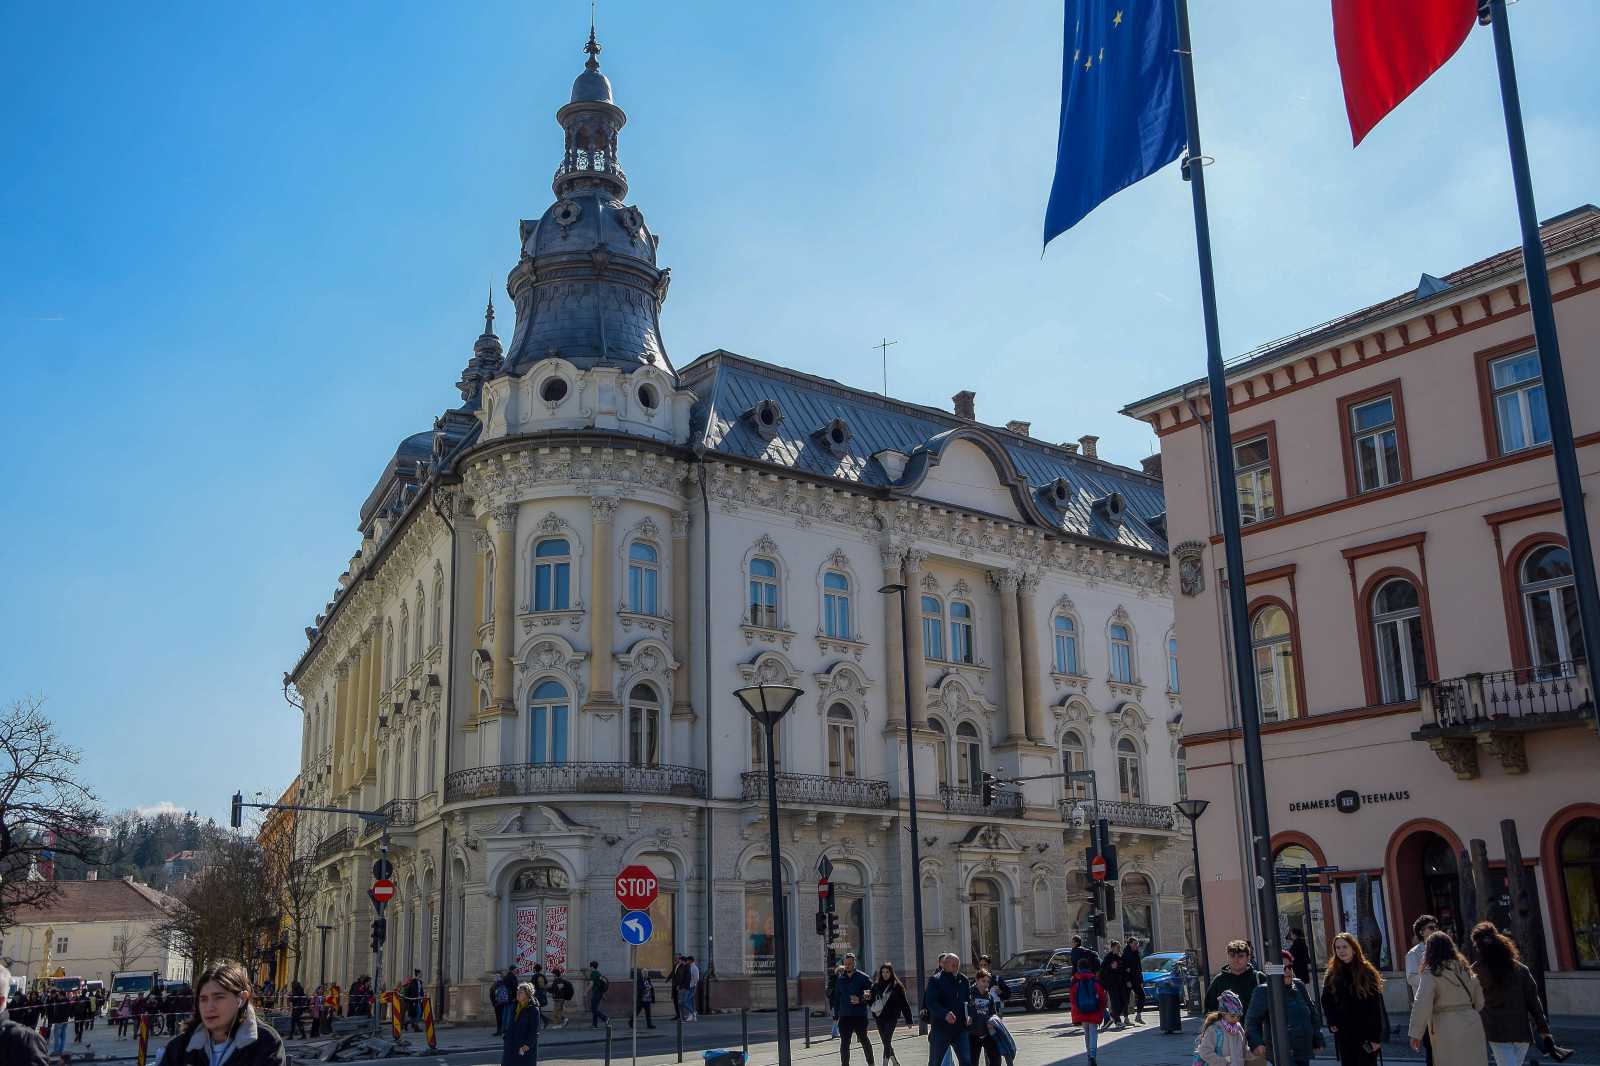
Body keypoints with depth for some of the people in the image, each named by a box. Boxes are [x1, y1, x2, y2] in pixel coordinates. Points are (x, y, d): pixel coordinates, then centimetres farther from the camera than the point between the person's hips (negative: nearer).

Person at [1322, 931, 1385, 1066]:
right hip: (1344, 1035, 3)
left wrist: (1376, 1036, -13)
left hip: (1365, 1033, -3)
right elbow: (1326, 1002, 14)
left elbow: (1376, 1006, -8)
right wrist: (1331, 1023, -3)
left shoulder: (1367, 973, -5)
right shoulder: (1331, 976, 5)